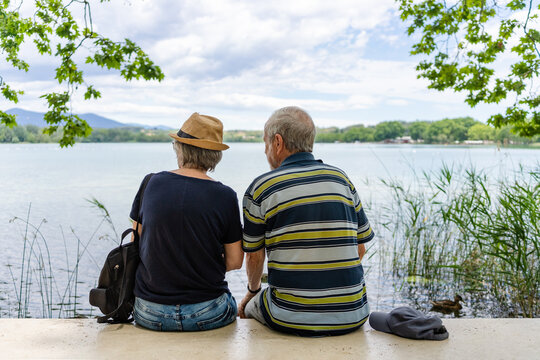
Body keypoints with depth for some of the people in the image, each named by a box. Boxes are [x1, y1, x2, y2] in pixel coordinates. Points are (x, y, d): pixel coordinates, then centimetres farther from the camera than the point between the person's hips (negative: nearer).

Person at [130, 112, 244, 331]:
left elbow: (136, 246, 4)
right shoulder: (225, 196, -10)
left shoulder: (150, 184, -4)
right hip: (207, 315, -2)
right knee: (230, 304, 30)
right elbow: (235, 261, -4)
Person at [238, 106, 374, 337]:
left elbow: (254, 256, 4)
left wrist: (253, 290, 25)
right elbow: (360, 249, 9)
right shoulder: (341, 178, 5)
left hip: (292, 319, -3)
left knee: (248, 307, 26)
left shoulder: (260, 188, -5)